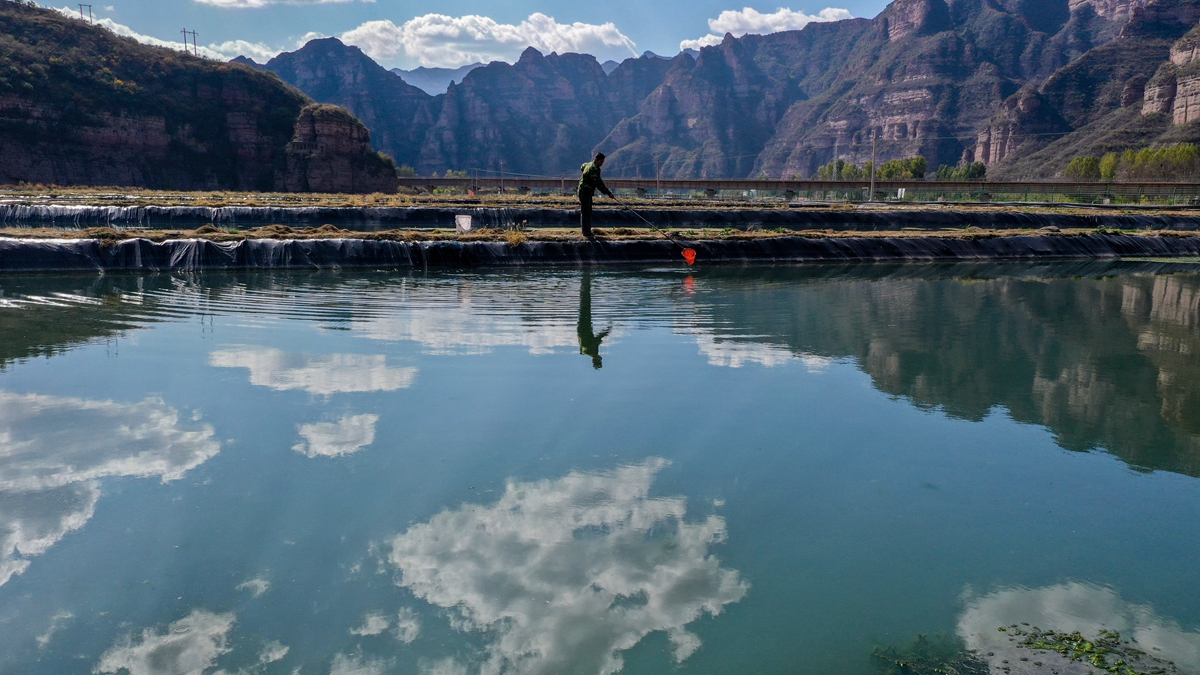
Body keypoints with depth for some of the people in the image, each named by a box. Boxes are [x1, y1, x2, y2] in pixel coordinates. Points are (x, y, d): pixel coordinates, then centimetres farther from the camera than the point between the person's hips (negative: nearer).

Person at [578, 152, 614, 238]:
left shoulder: (589, 164, 10)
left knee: (588, 212, 13)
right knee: (585, 212, -8)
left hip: (588, 192, 11)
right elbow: (599, 184, -27)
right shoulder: (594, 169, -22)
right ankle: (586, 232, -7)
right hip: (585, 192, -11)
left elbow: (582, 167, 34)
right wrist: (608, 193, -26)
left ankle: (587, 231, 19)